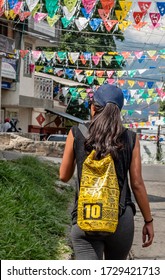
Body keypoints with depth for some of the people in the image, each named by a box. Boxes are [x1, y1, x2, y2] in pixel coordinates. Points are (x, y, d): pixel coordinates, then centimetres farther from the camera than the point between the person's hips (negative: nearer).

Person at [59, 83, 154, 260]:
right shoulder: (130, 139, -2)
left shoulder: (77, 134, -3)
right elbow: (137, 184, -1)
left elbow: (64, 176, 6)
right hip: (122, 219, 2)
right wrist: (148, 220, 9)